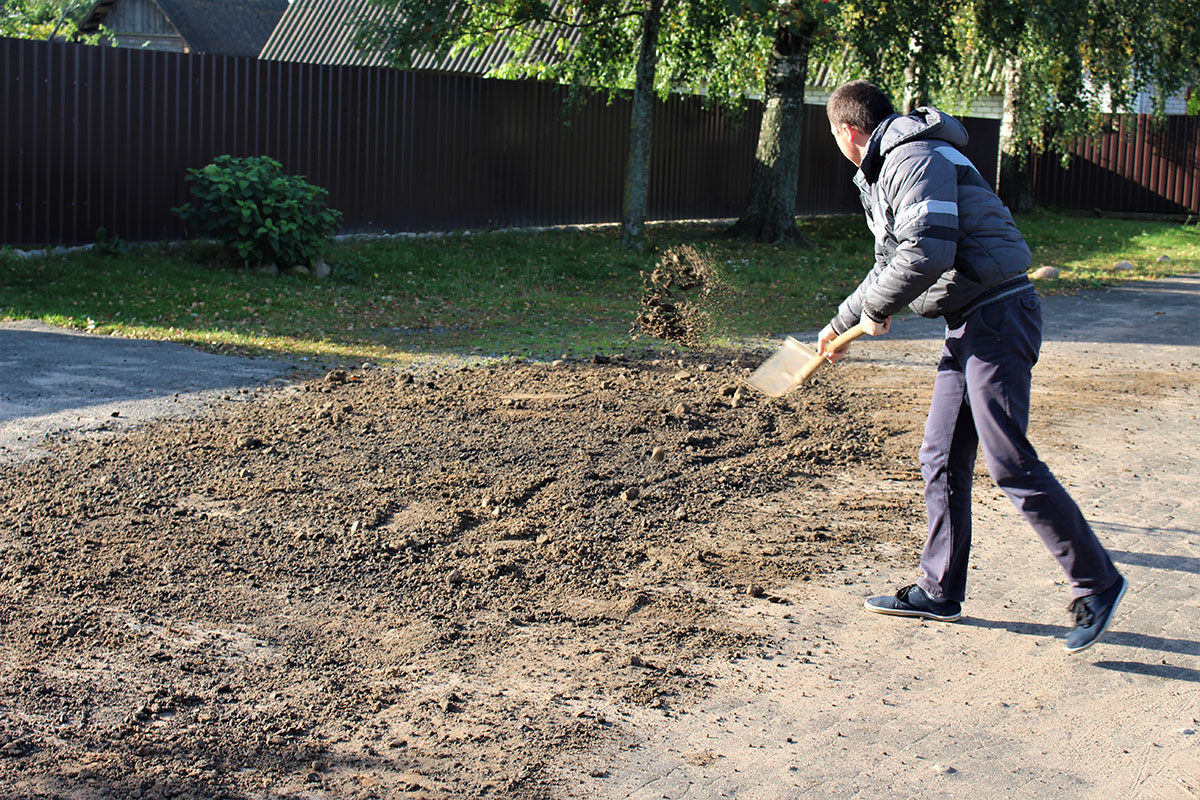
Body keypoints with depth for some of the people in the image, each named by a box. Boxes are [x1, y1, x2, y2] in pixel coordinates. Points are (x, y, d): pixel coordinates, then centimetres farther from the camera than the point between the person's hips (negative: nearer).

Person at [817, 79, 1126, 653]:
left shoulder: (916, 159, -14)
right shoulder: (889, 167, 20)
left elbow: (926, 252, -27)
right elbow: (891, 263, 31)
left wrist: (874, 309, -12)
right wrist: (841, 324, 34)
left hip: (997, 317, -11)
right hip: (969, 324, 11)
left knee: (1010, 463, -12)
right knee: (942, 459, 11)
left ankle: (1097, 584, -3)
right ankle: (940, 592, 20)